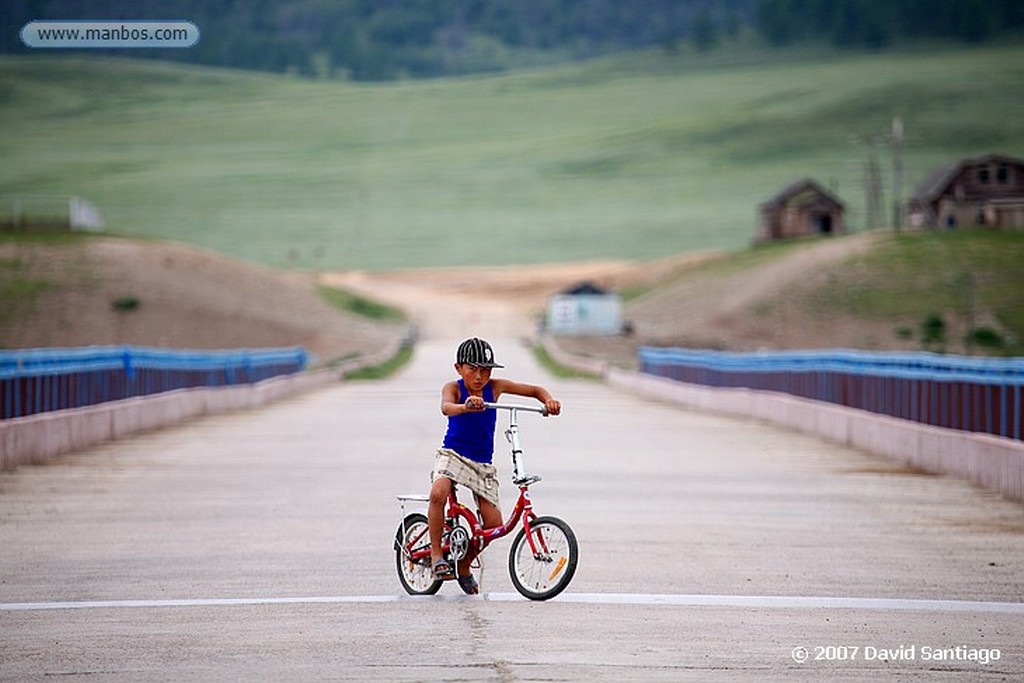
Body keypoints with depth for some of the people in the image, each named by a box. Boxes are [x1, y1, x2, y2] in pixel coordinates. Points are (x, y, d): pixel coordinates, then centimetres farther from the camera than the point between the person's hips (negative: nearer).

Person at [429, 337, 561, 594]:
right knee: (438, 494, -35)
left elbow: (535, 390, 5)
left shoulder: (494, 387, 0)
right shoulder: (454, 388, -9)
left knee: (494, 523, -6)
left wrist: (549, 401, -17)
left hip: (483, 464, 4)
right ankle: (436, 553, -19)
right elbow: (446, 408, -32)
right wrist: (466, 406, -54)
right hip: (453, 455, -4)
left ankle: (464, 564, 19)